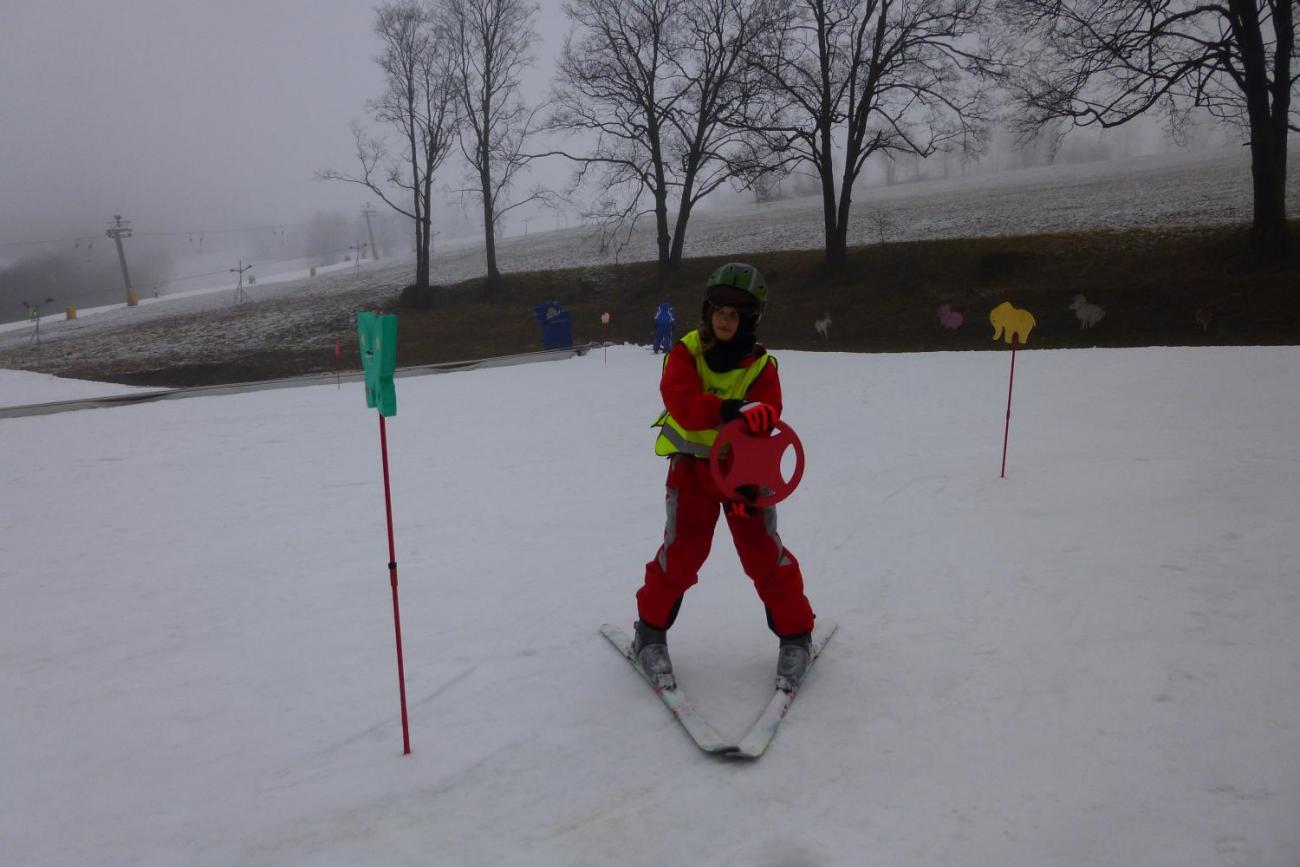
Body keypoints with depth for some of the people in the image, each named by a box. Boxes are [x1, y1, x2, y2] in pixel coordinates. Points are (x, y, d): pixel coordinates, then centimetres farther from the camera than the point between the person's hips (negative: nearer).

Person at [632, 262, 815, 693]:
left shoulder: (761, 367, -5)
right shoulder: (684, 354, -8)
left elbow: (763, 424, -15)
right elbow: (682, 404, -25)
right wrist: (731, 410, -42)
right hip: (691, 466, -1)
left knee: (763, 551, -2)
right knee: (682, 549, -6)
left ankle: (795, 633, 18)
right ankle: (651, 629, 15)